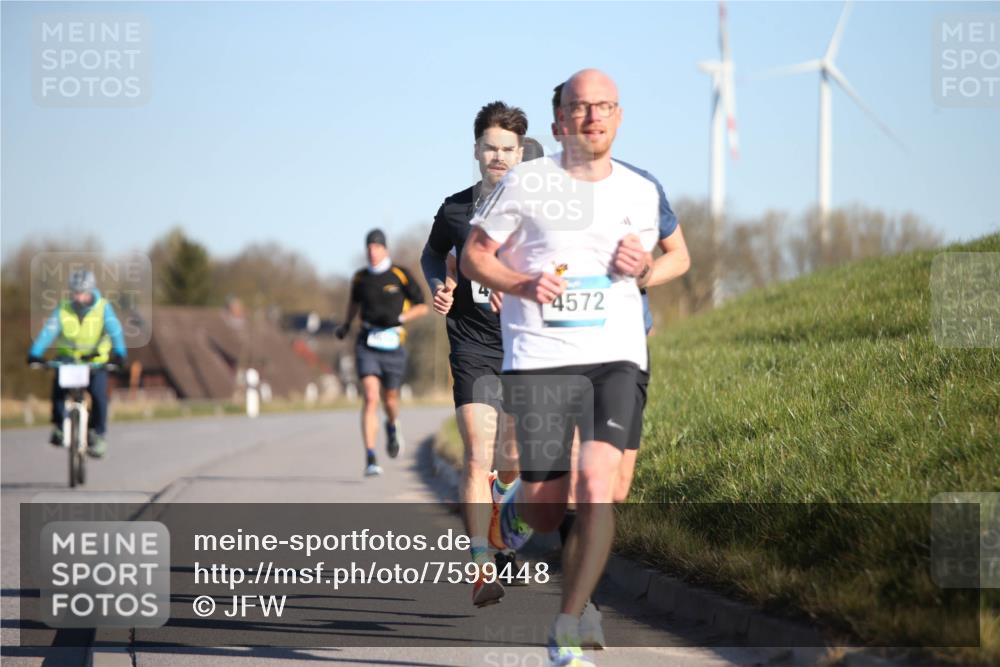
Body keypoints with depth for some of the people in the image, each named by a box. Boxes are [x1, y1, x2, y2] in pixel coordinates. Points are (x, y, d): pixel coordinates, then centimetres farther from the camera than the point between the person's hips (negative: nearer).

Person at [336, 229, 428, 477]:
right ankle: (370, 459, -17)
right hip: (367, 344, 1)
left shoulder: (400, 275, -3)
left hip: (393, 345, -1)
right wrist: (346, 325, 17)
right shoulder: (360, 278, 7)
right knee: (370, 397, -14)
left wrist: (399, 318, -13)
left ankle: (392, 427, 50)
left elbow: (422, 306, 2)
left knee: (390, 398, 12)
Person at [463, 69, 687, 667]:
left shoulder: (641, 192, 11)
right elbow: (474, 255, 6)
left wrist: (641, 267, 1)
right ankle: (519, 505, 37)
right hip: (539, 356, -2)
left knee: (597, 488, -17)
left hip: (617, 355, 2)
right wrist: (523, 285, -12)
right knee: (547, 514, -4)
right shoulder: (526, 183, 0)